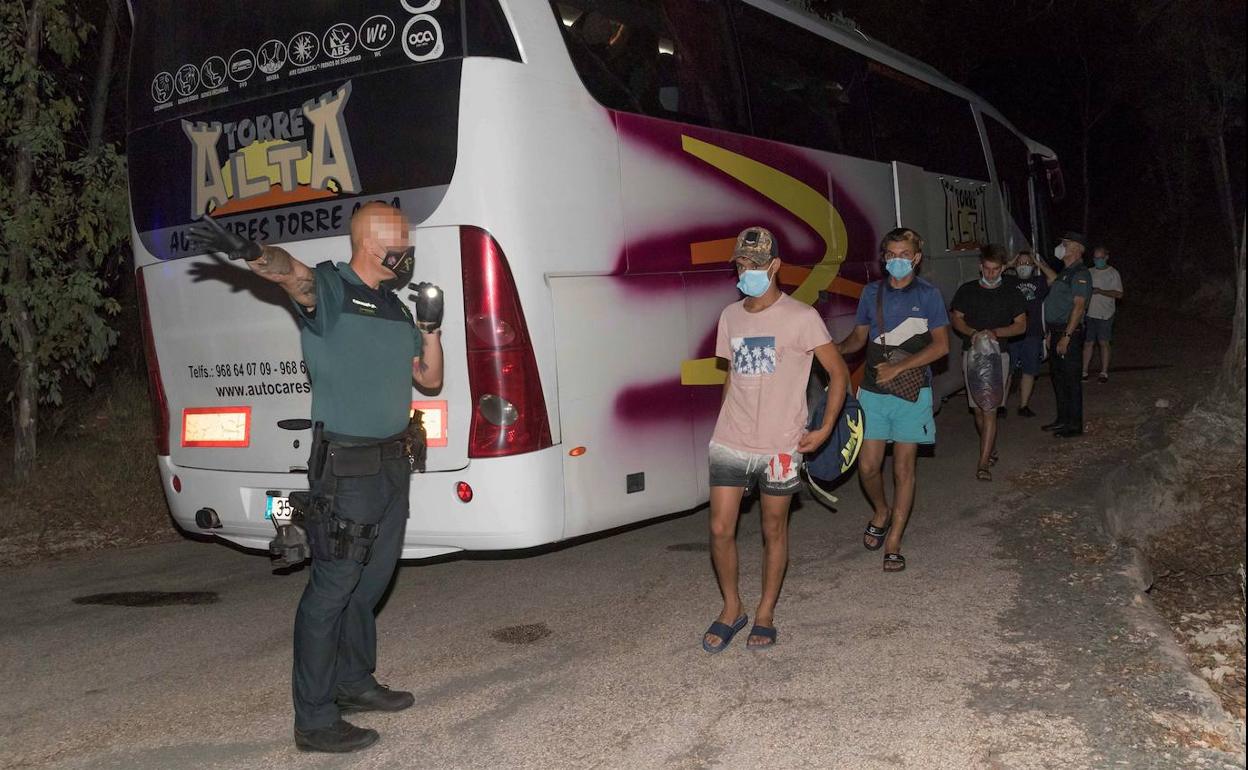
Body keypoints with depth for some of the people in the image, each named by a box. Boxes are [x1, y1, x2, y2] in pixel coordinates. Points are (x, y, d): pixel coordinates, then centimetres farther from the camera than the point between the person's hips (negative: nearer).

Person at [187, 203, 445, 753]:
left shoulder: (396, 308, 15)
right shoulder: (330, 289, -9)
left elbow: (429, 379, 20)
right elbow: (290, 270, -32)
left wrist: (431, 327, 4)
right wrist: (251, 253, -54)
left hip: (393, 461, 8)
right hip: (348, 467, -8)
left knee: (372, 580, 18)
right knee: (332, 589, -5)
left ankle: (354, 683, 35)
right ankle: (314, 721, 2)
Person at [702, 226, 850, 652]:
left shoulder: (800, 317, -7)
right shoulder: (730, 316, 9)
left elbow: (838, 372, -2)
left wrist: (825, 429, -7)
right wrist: (728, 423, 14)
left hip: (780, 446, -4)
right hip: (729, 444, 4)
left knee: (774, 531, 8)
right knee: (720, 529, 1)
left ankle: (765, 614, 24)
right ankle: (732, 608, 21)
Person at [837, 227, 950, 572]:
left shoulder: (928, 294, -1)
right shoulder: (872, 292, 7)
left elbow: (941, 345, -7)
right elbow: (859, 337, 14)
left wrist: (898, 367, -15)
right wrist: (834, 349, -7)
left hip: (911, 392, -2)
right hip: (873, 392, 2)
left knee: (903, 468, 2)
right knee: (867, 467, -1)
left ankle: (893, 543, 11)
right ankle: (882, 512, 30)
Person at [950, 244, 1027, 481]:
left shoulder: (1011, 293, 4)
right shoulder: (966, 290, 7)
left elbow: (1021, 325, 3)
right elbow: (957, 319, 7)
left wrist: (995, 332, -14)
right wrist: (973, 333, -14)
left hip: (998, 355, -2)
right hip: (971, 354, 2)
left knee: (989, 410, -10)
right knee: (978, 409, 7)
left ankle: (983, 464, -11)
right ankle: (991, 450, 28)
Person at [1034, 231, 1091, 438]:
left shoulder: (1079, 274, -14)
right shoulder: (1066, 272, 15)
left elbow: (1078, 307, -21)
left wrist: (1066, 336, -24)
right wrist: (1040, 264, 35)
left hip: (1069, 333, -10)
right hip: (1056, 331, 10)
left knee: (1071, 378, -3)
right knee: (1057, 376, 15)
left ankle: (1075, 424, 4)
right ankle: (1063, 419, 25)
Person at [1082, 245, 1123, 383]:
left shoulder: (1113, 273, -1)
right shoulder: (1089, 272, 11)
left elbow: (1119, 294, -9)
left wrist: (1100, 291, -17)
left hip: (1105, 315, -3)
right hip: (1089, 314, 3)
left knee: (1103, 343, 0)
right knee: (1088, 343, 4)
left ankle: (1104, 373, 6)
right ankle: (1084, 371, 8)